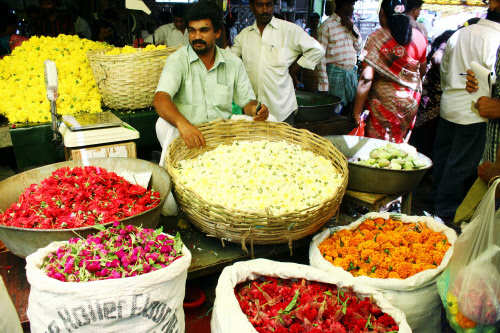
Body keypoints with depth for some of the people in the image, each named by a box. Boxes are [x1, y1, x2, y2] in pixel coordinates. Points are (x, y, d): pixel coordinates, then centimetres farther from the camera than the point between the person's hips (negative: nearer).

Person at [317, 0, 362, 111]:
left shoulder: (350, 24, 13)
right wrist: (324, 83, -14)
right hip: (335, 73, -6)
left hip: (352, 72, 6)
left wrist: (352, 29, -1)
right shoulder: (327, 25, -6)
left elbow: (359, 48, 15)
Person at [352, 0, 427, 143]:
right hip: (411, 102, 5)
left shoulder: (376, 38, -13)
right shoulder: (419, 37, 1)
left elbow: (366, 79, -19)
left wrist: (357, 112, -15)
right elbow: (422, 70, 13)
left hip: (384, 100, -4)